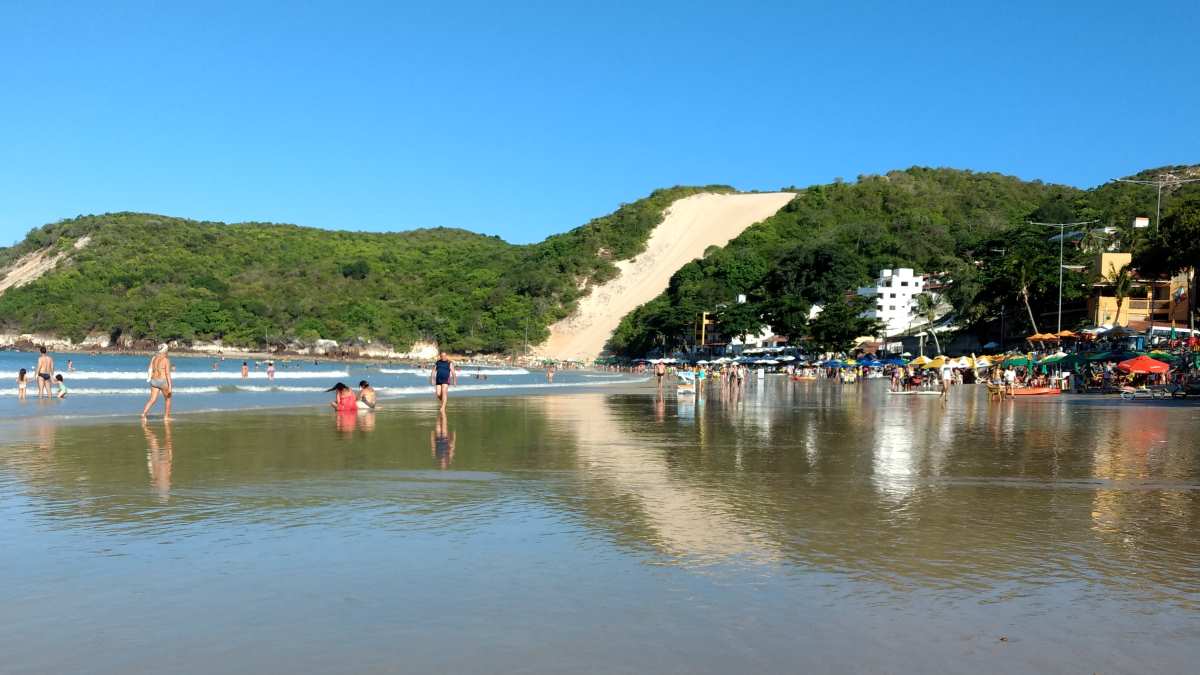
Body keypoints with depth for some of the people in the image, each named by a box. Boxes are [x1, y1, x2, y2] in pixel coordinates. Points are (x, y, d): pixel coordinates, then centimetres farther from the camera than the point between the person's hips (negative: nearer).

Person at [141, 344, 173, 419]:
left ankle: (144, 413, -17)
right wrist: (170, 386, -14)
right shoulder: (166, 360, -10)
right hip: (163, 381, -5)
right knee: (168, 399, 16)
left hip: (154, 381, 5)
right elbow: (167, 373, -14)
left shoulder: (154, 358, 7)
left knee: (152, 400, 3)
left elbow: (150, 370, 3)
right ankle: (166, 416, 19)